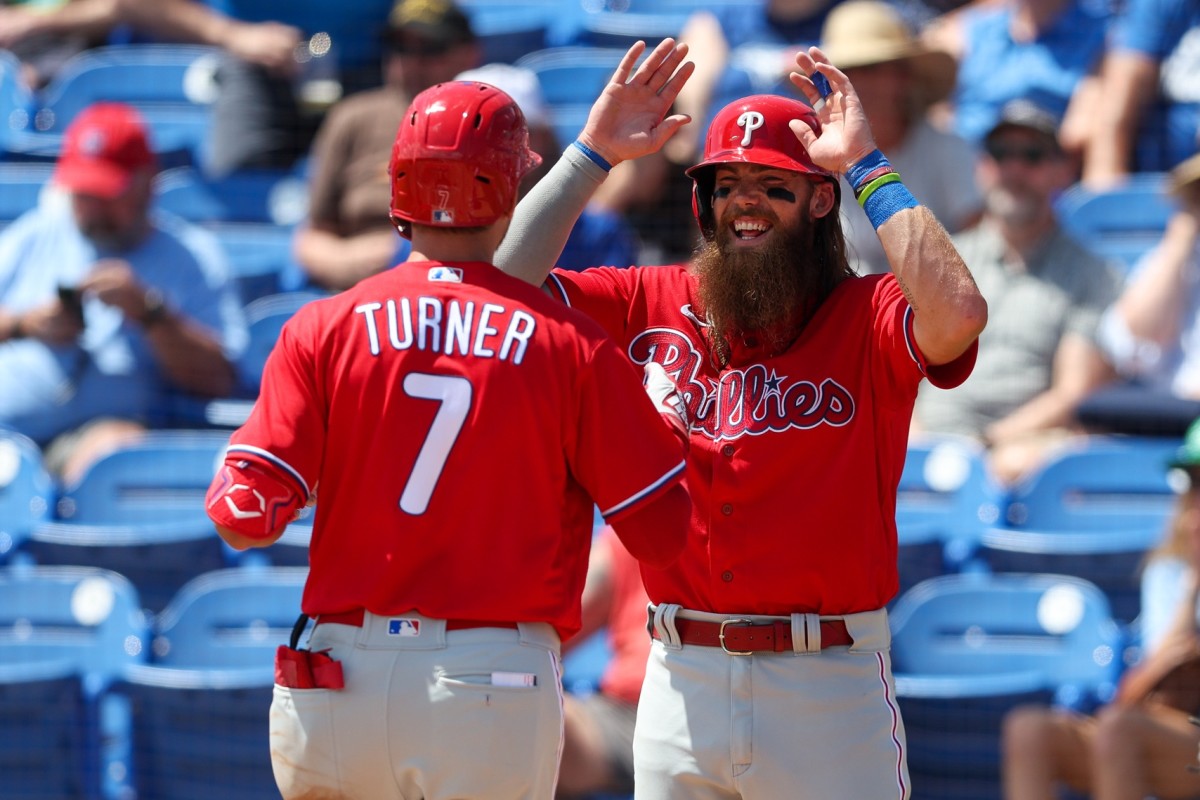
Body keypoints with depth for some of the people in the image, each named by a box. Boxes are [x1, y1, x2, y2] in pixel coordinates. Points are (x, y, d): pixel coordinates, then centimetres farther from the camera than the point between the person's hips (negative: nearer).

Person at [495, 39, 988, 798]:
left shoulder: (865, 317, -2)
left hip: (827, 683, -4)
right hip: (683, 676, 4)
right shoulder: (652, 304, 10)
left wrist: (868, 166, -16)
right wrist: (592, 155, -1)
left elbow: (960, 314, -24)